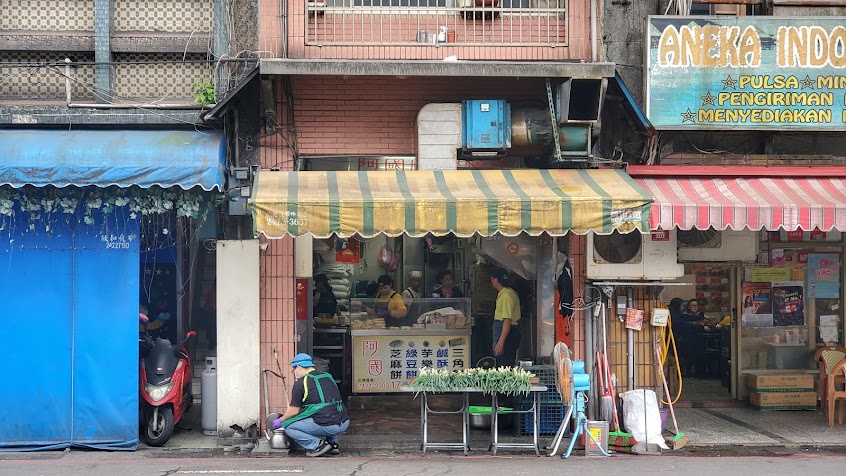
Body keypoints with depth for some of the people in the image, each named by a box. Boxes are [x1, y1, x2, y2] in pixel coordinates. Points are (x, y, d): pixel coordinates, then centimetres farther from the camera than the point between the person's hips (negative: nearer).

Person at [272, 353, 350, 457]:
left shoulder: (300, 383, -1)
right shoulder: (328, 376, 20)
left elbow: (294, 411, 1)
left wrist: (281, 420, 21)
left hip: (327, 426, -7)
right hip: (345, 423, 7)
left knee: (288, 427, 7)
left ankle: (318, 445, -2)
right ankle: (333, 443, 21)